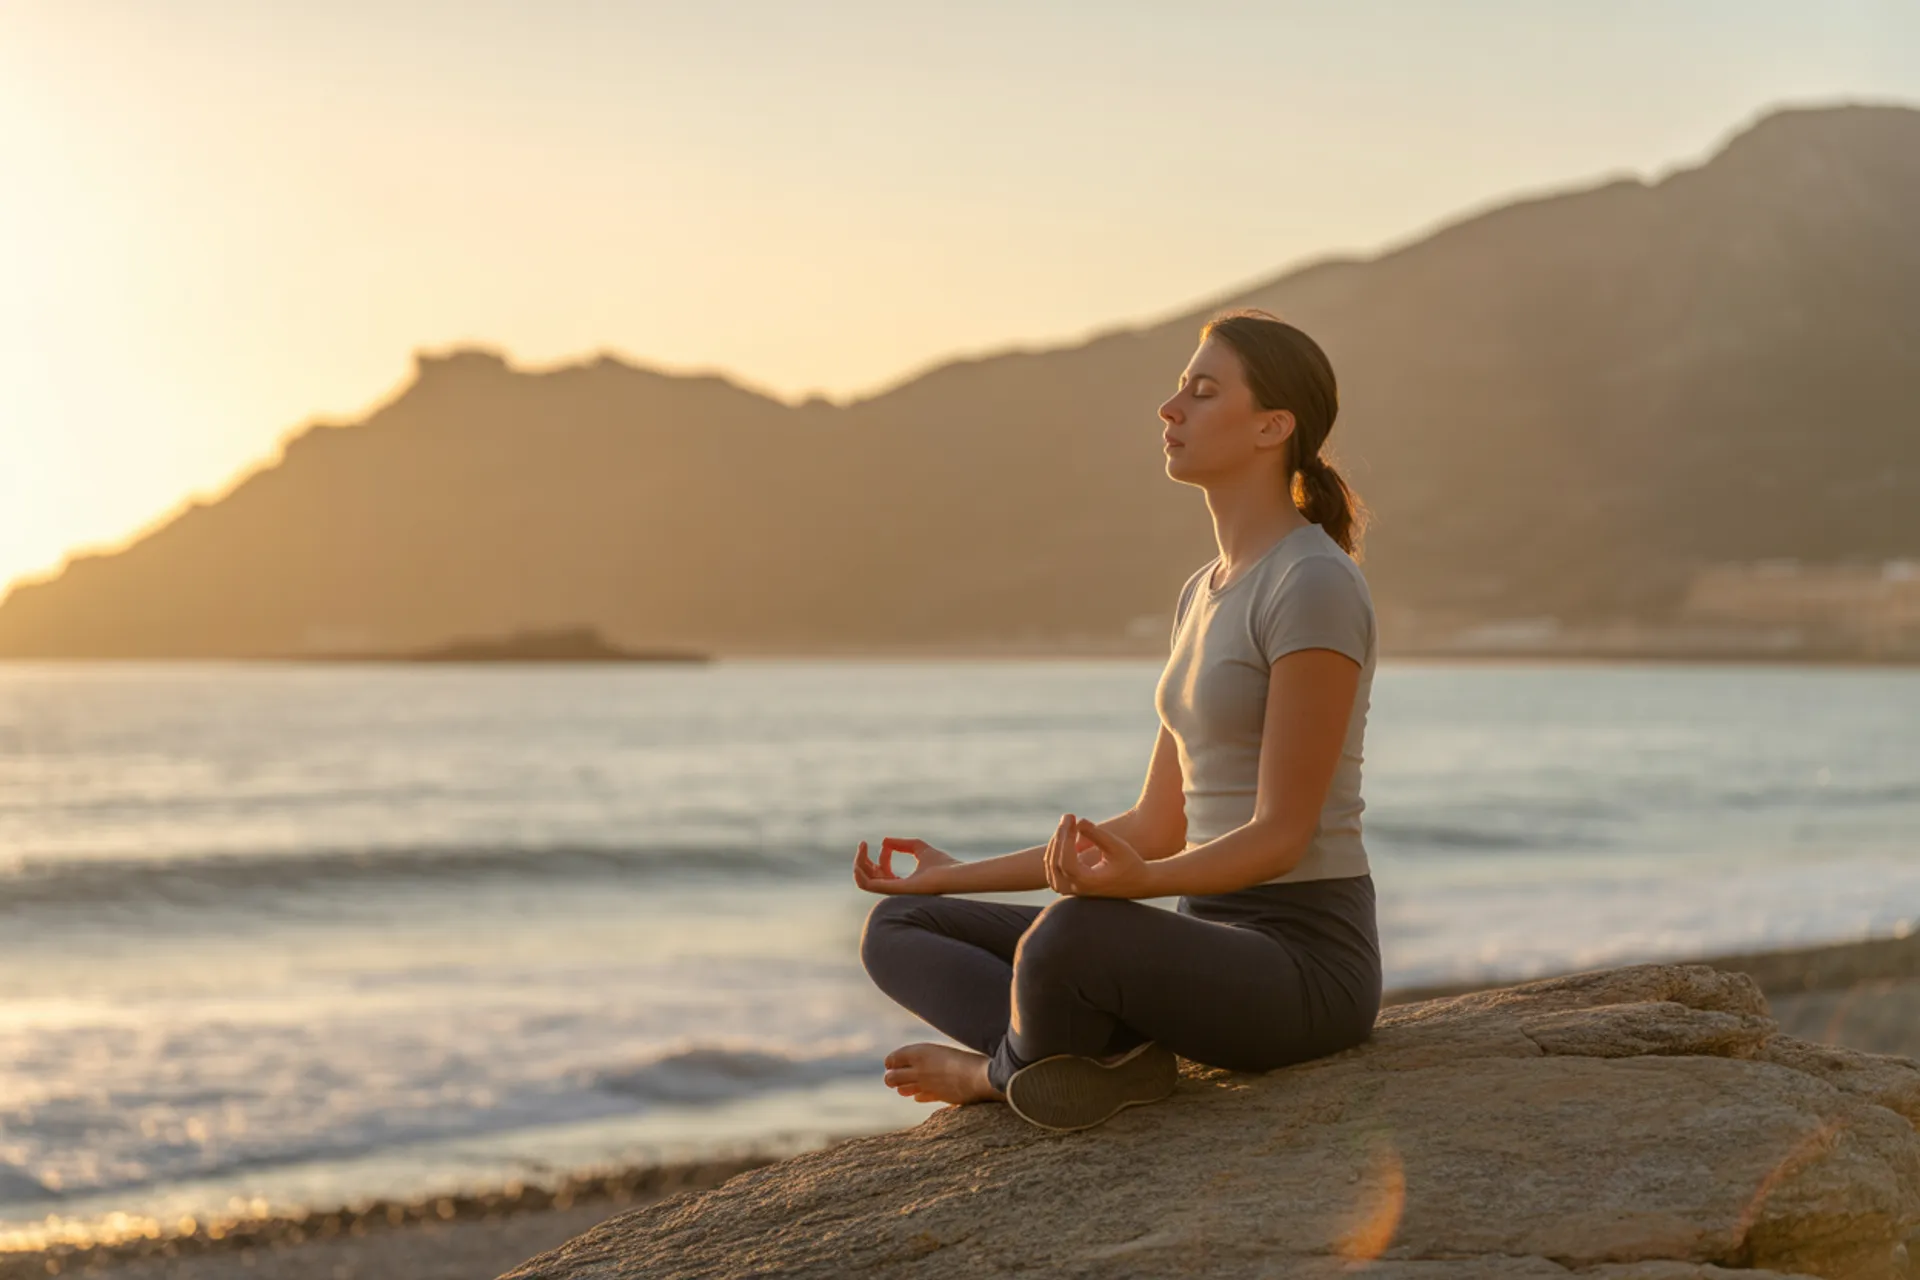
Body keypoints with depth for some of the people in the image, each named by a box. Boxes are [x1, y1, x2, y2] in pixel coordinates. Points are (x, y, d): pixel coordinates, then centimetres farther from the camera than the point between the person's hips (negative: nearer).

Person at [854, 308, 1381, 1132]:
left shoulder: (1318, 586, -15)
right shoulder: (1208, 594, 15)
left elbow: (1282, 835, -19)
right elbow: (1157, 829, 16)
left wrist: (1134, 884, -37)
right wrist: (958, 878, 18)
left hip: (1302, 965, -9)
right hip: (1211, 945, 9)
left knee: (1068, 936, -39)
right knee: (896, 931, 4)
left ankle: (1006, 1066, -7)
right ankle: (1105, 1050, -16)